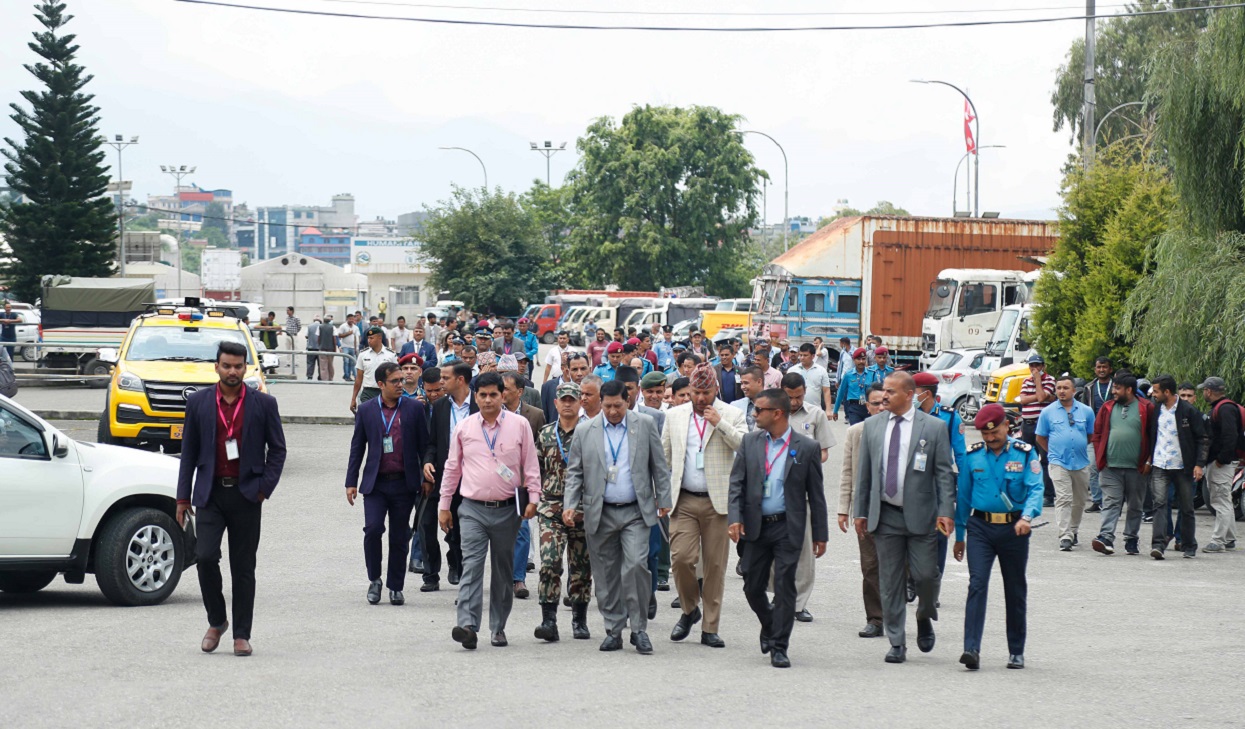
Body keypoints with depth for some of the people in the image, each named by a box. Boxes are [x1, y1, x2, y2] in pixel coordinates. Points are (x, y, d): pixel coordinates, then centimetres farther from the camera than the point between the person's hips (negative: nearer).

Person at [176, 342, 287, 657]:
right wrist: (183, 496, 6)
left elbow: (277, 449, 6)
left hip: (246, 495, 0)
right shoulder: (198, 402, 5)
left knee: (243, 568, 3)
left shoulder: (263, 404, 3)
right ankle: (216, 621, 9)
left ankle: (241, 635, 10)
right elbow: (189, 451, 9)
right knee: (205, 557, -13)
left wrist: (265, 486, -4)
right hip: (211, 493, 0)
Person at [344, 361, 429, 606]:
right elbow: (357, 447, 7)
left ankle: (395, 587, 16)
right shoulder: (367, 410, 4)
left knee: (399, 537, 5)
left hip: (404, 483, 0)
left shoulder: (414, 408, 3)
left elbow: (424, 445, 6)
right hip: (375, 482, 0)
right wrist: (351, 482, 4)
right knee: (372, 529, -15)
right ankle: (374, 580, 4)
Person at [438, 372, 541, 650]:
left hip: (507, 509, 1)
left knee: (503, 569, 8)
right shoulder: (464, 428, 4)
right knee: (472, 565, -13)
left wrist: (533, 498, -1)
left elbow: (530, 464, 6)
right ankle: (467, 626, -22)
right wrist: (444, 505, 11)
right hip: (473, 509, 0)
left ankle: (498, 627, 18)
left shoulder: (519, 425, 1)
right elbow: (452, 468, 11)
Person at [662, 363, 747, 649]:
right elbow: (663, 456, 15)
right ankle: (689, 609, 14)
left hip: (718, 501, -1)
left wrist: (719, 423, -17)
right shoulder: (674, 415, 11)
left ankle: (710, 628, 10)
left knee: (715, 565, 2)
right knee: (681, 558, -12)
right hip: (684, 501, 1)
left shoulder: (731, 415, 3)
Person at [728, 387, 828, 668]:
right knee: (752, 586, 7)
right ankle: (769, 626, 35)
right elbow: (737, 482, 6)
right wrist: (735, 518, -8)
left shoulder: (806, 448, -3)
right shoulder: (750, 442, 5)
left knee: (784, 587, -3)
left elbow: (816, 494, 0)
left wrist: (820, 534, 0)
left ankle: (779, 647, 5)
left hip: (788, 528, -3)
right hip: (756, 526, 3)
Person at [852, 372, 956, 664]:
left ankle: (925, 618, 26)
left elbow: (944, 473, -2)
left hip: (921, 516, -3)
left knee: (925, 574, -5)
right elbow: (864, 473, 12)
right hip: (885, 515, 3)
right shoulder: (872, 426, 9)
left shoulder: (934, 427, -1)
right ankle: (896, 643, 10)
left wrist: (945, 511, -10)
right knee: (890, 581, 3)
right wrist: (861, 511, 8)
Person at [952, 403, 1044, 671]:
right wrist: (959, 536, 15)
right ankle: (972, 649, -21)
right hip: (980, 528, 1)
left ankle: (1016, 651, 21)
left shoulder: (1025, 453, -1)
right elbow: (963, 495, 13)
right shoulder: (973, 455, 6)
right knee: (977, 584, -15)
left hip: (1014, 529, 0)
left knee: (1015, 591, 9)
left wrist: (1027, 517, -30)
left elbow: (1035, 488, -10)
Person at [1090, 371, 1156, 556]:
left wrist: (1149, 461, -4)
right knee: (1111, 503, -7)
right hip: (1110, 467, 1)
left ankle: (1131, 540, 18)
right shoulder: (1108, 408, 8)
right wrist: (1100, 457, 2)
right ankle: (1106, 538, -17)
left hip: (1137, 469, -1)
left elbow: (1154, 435, 0)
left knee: (1135, 506, 9)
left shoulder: (1146, 408, -1)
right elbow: (1097, 433, 11)